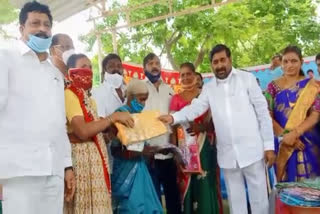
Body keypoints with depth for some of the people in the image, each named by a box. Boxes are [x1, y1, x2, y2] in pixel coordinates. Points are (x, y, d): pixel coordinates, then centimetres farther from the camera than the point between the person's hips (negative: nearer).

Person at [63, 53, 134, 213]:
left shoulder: (88, 97, 16)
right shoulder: (69, 95, -11)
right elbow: (82, 131, -22)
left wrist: (113, 125, 2)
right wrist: (113, 117, -18)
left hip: (95, 155, 9)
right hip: (81, 157, -8)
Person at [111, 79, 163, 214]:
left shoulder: (138, 115, 11)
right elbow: (115, 150, -17)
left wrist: (147, 150, -1)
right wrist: (140, 152, -24)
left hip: (139, 168, 8)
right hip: (127, 169, -8)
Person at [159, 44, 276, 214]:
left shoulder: (247, 79, 0)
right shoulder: (208, 88, 9)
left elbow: (263, 112, -1)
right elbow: (195, 108, -4)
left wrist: (269, 145, -6)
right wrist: (173, 117, -23)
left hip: (252, 150, -2)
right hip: (227, 154, 3)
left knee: (259, 198, 6)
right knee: (235, 200, 14)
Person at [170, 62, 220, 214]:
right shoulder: (176, 99, 6)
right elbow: (173, 127, 4)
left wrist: (203, 126, -18)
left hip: (204, 146, -1)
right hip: (184, 147, 1)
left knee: (205, 184, -1)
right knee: (187, 186, 2)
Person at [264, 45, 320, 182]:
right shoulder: (273, 86, 2)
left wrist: (294, 133, -19)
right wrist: (284, 135, -15)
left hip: (307, 143, 0)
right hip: (282, 143, 0)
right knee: (286, 183, 5)